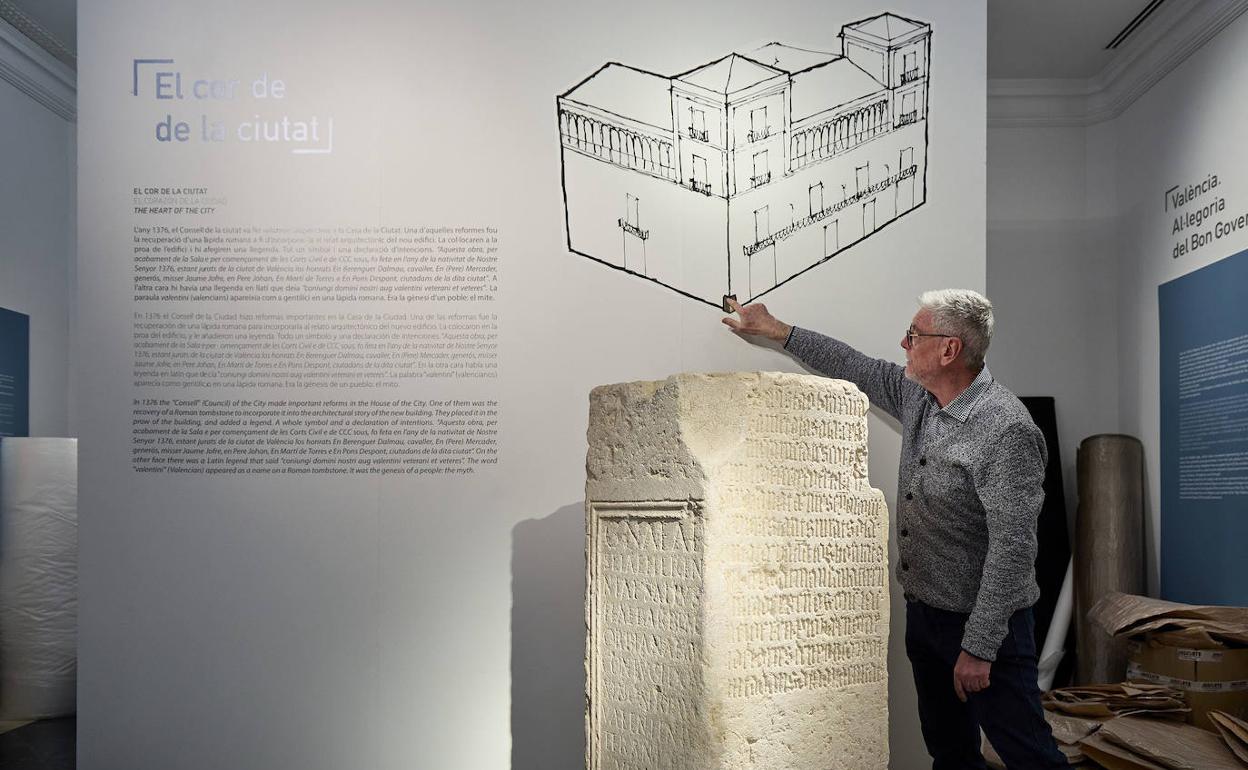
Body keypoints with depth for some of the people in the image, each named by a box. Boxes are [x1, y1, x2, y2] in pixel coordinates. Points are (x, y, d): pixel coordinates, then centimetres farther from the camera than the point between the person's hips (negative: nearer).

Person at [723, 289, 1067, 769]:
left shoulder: (1006, 431, -23)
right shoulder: (918, 396, 3)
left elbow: (1011, 549, -25)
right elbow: (853, 368, 18)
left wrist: (978, 648, -25)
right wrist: (773, 329, 23)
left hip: (983, 622, -8)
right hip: (923, 612, 8)